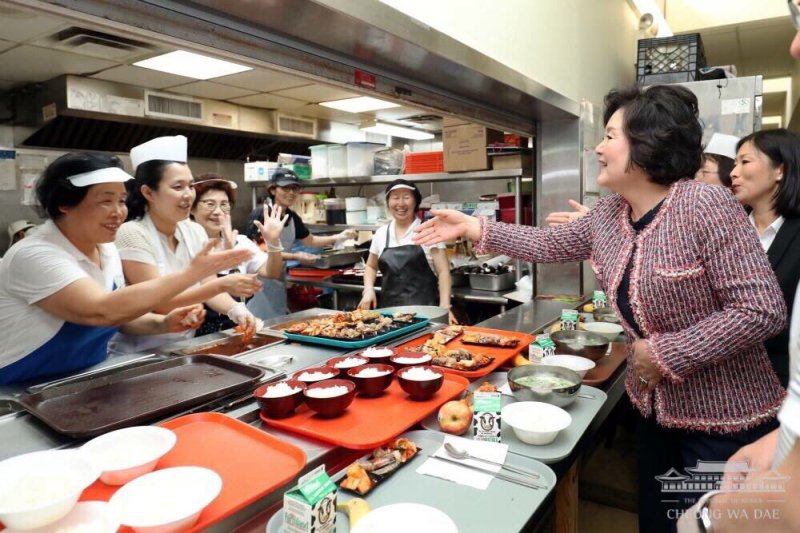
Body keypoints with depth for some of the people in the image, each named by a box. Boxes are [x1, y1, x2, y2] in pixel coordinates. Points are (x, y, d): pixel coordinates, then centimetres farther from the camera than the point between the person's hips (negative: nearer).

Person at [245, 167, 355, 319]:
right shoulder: (260, 214, -15)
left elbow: (311, 240, 17)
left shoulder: (292, 217, 5)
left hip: (279, 279, 6)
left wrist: (338, 237, 2)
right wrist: (295, 257, -25)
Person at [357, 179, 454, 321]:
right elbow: (371, 266, 21)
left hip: (424, 309, -3)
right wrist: (368, 290, 4)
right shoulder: (381, 233, 8)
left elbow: (443, 271, -4)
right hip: (389, 308, 3)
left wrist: (444, 307, -14)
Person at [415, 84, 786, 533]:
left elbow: (763, 309, -25)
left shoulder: (708, 207, -24)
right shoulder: (607, 216, -2)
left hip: (724, 419, -7)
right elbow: (547, 244, 9)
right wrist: (472, 227, 5)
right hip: (654, 407, 7)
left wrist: (666, 354, -23)